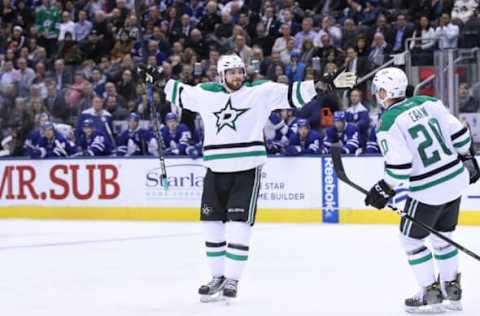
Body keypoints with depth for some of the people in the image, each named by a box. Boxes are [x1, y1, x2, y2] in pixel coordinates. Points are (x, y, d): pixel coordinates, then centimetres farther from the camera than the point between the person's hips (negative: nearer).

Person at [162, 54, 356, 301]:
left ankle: (232, 280, 3)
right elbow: (178, 93, 23)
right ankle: (218, 277, 22)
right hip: (215, 170, 4)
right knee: (212, 226, 7)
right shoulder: (205, 93, 5)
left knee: (239, 226, -7)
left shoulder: (261, 91, -4)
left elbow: (292, 94, -8)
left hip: (247, 170, -4)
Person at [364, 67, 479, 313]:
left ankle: (431, 295, 14)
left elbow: (399, 166, -21)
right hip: (456, 180, 7)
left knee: (411, 239, 12)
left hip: (428, 191, -7)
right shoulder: (428, 103, 3)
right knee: (443, 235, 23)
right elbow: (458, 133, 5)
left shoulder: (389, 124, -15)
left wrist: (384, 191, -7)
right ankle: (452, 291, 29)